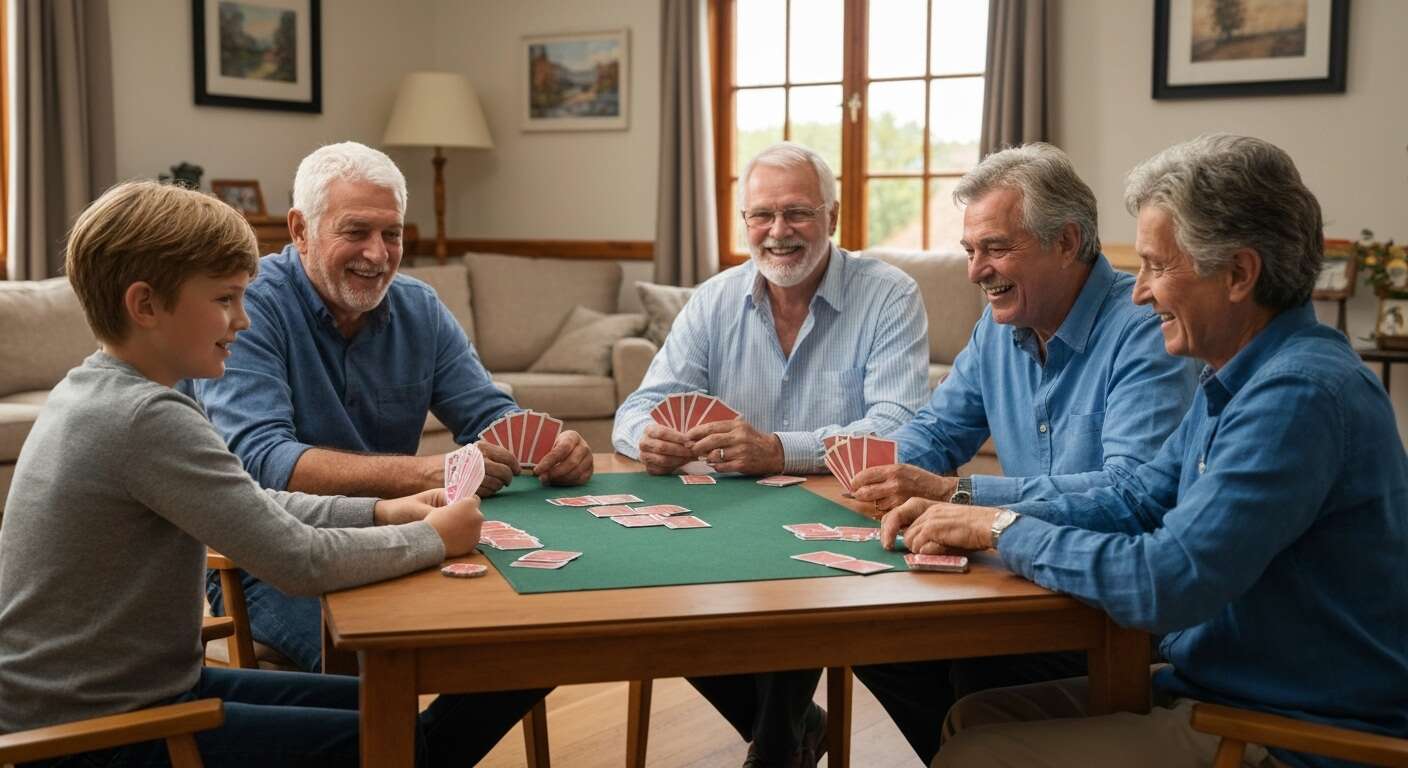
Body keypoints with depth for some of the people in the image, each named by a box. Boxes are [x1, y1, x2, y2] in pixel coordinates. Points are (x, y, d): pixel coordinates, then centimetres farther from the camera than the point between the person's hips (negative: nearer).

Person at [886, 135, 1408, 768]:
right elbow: (1135, 502, 12)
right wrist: (974, 515, -2)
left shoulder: (1299, 396, -26)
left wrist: (1003, 527, -16)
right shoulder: (1238, 380, 8)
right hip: (1214, 687, 9)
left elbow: (1166, 583, -31)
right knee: (971, 717, 7)